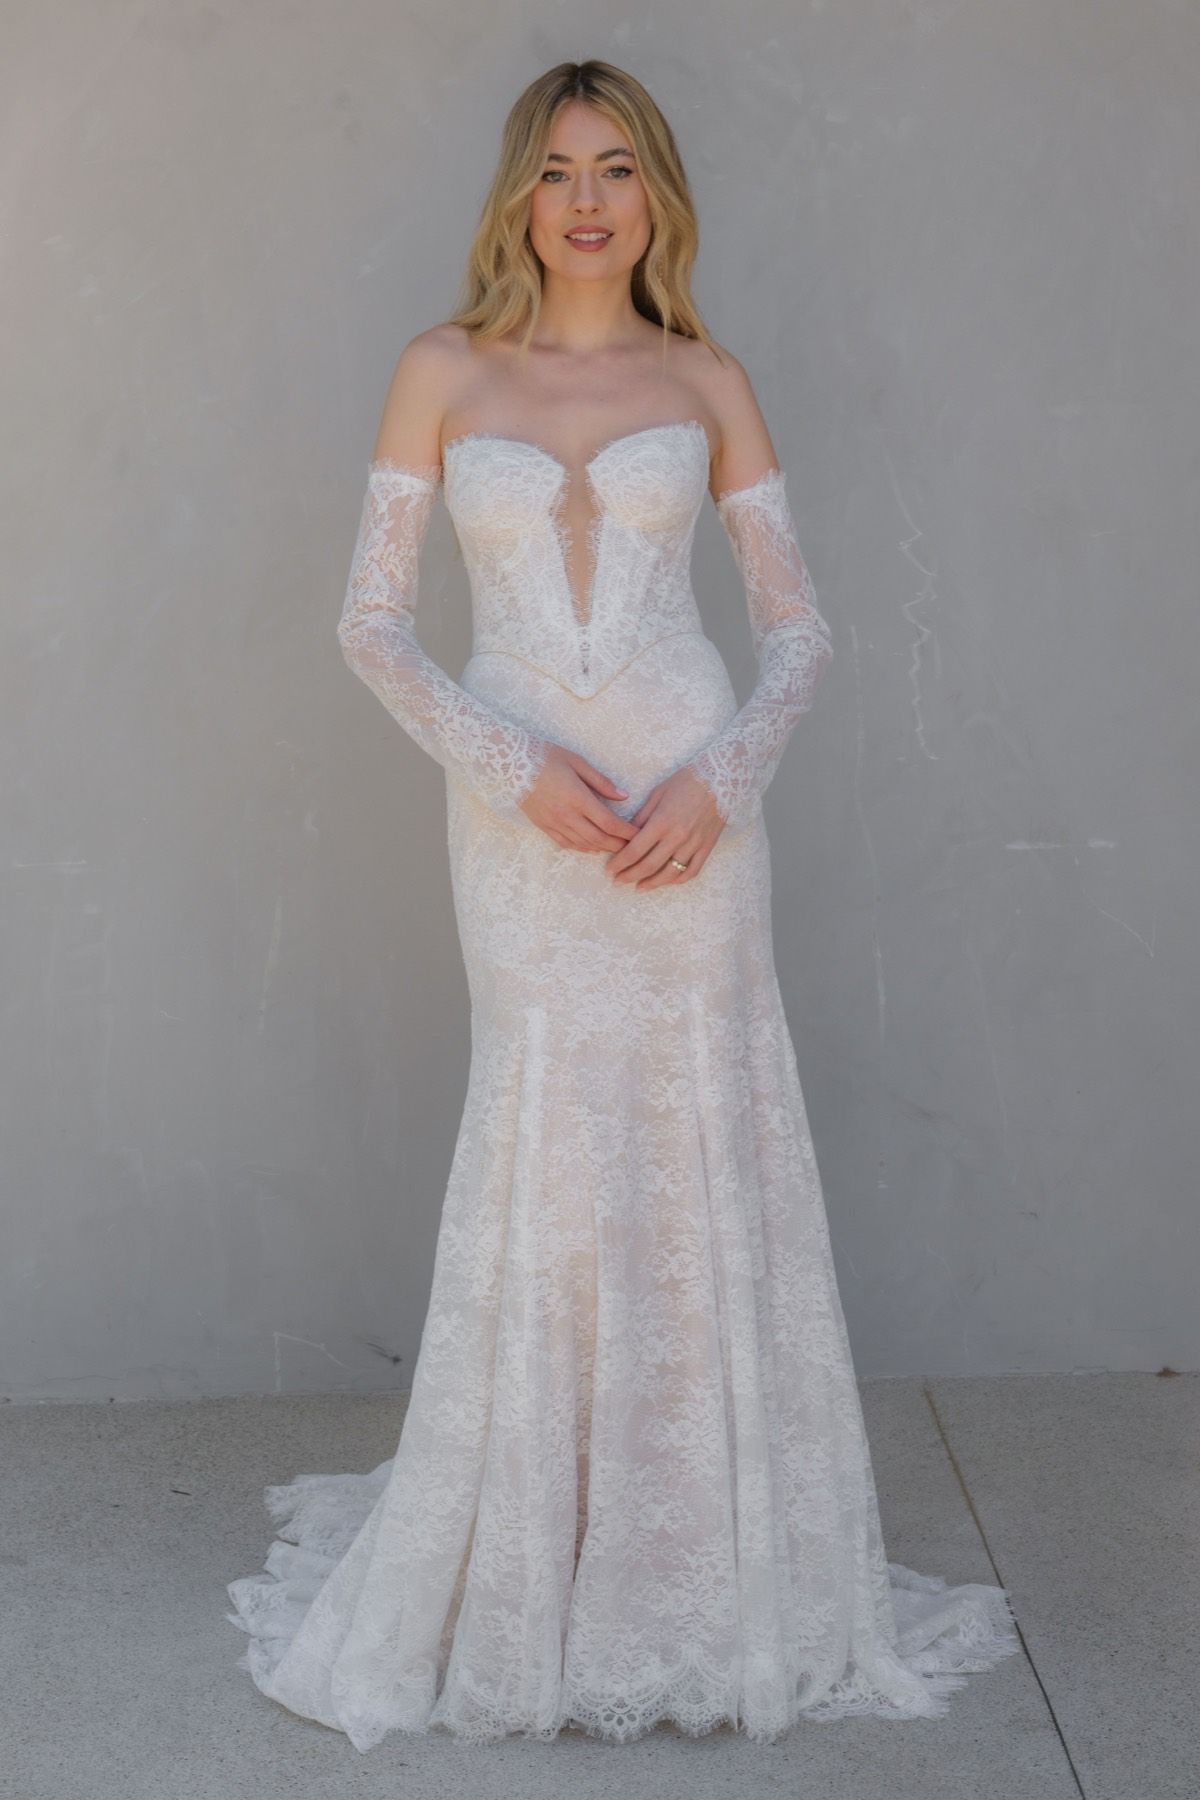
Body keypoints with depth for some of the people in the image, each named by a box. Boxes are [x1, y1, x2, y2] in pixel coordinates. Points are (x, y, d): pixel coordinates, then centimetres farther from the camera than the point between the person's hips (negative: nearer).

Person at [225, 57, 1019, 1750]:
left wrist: (720, 781, -10)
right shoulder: (444, 373, 6)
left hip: (689, 807, 1)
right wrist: (515, 767, -11)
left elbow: (800, 624, 7)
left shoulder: (706, 382, 7)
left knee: (708, 1154, 2)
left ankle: (715, 1562, 20)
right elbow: (373, 621, 2)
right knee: (544, 1151, 2)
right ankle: (519, 1566, 20)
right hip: (522, 815, 0)